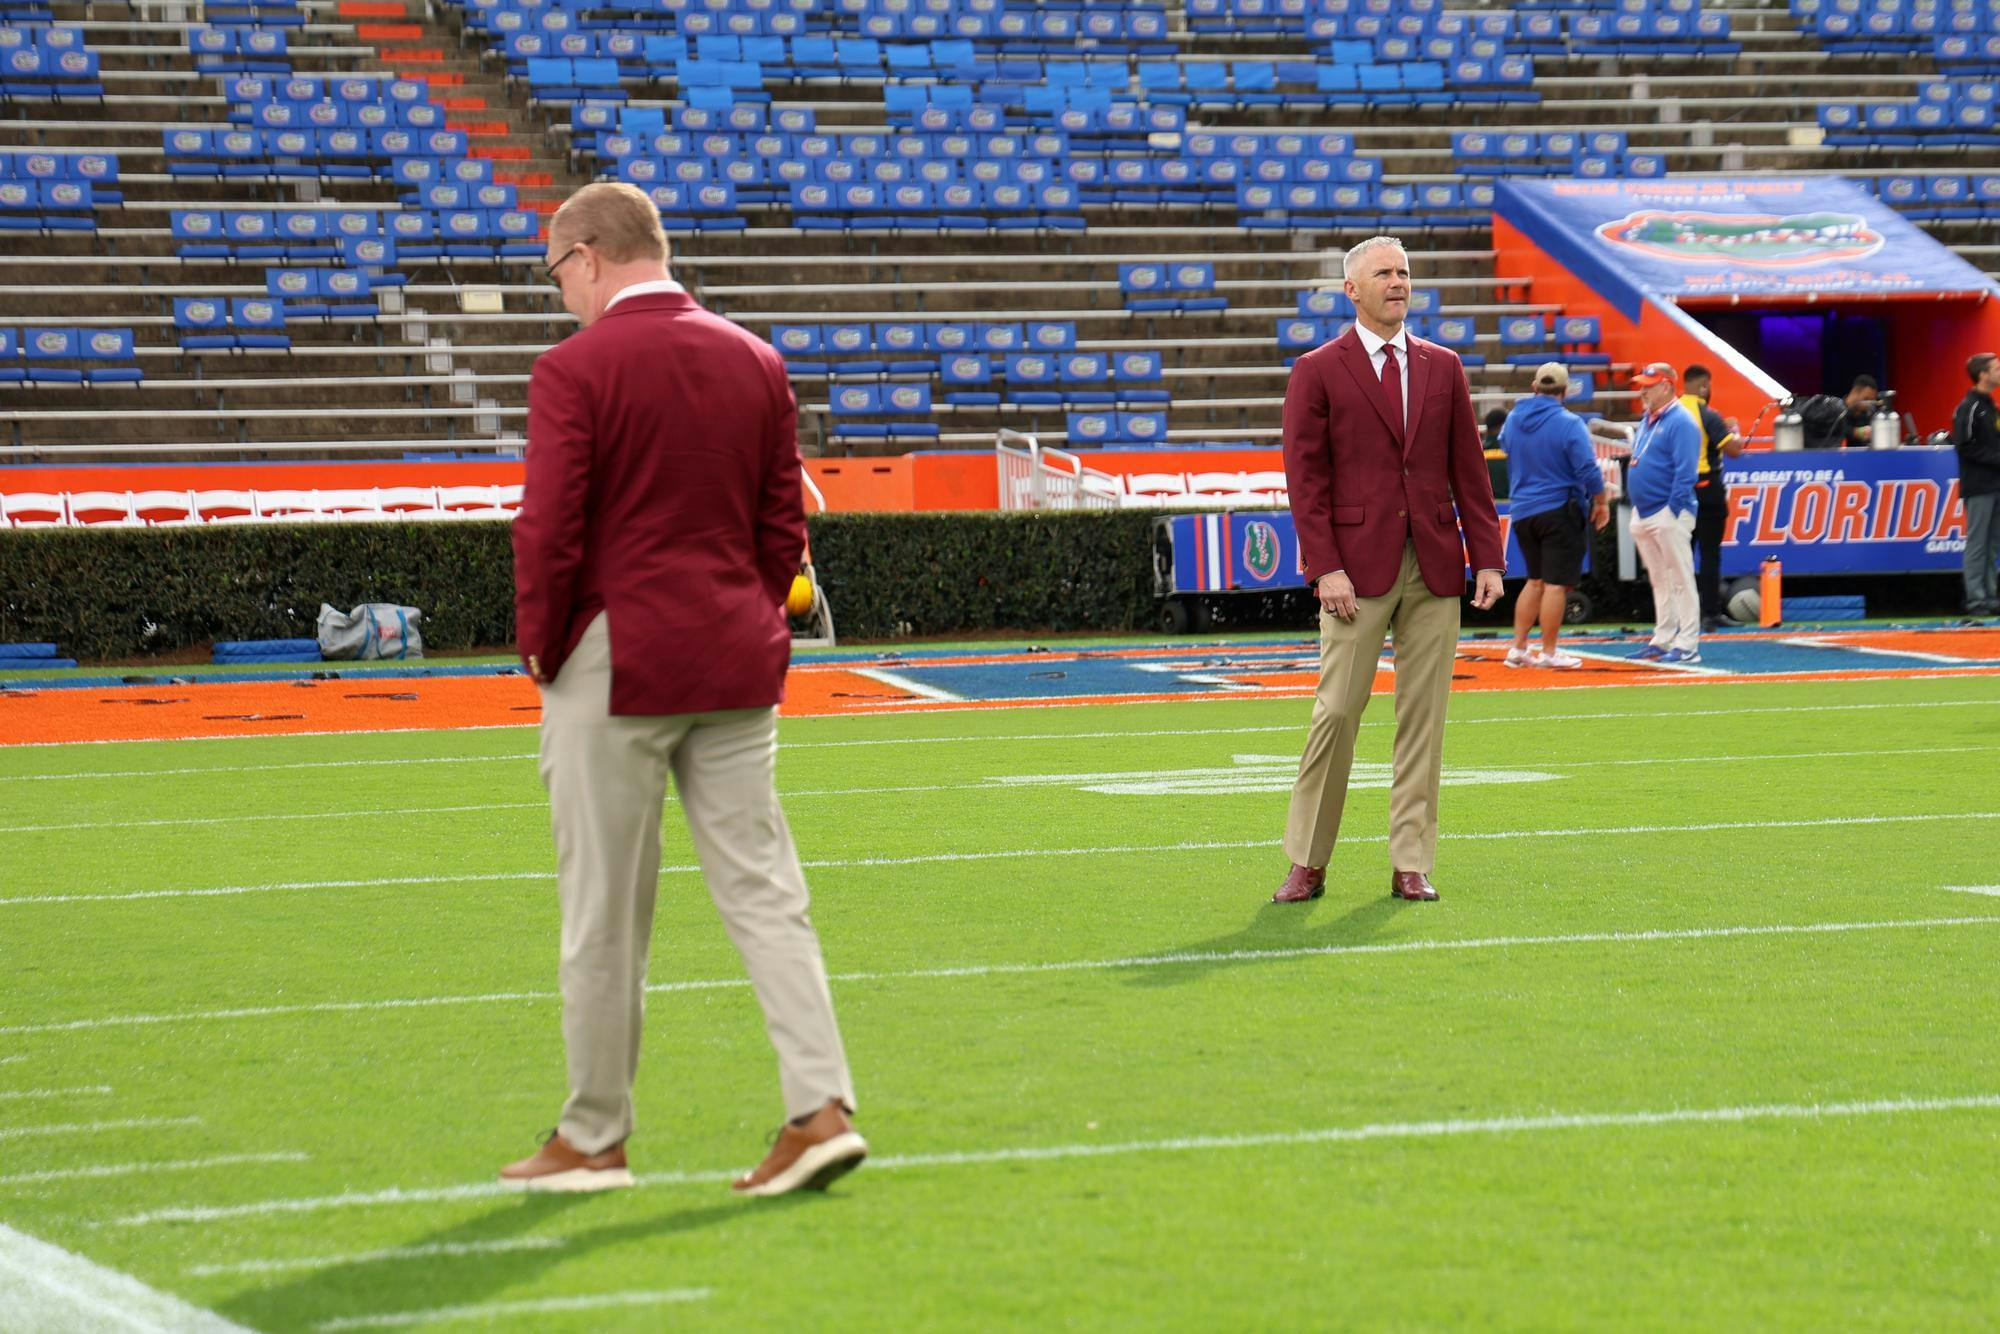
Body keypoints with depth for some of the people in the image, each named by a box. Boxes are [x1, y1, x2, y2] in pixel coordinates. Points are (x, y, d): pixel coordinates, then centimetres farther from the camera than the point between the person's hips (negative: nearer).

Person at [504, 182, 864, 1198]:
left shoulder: (574, 370, -10)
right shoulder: (754, 361, 8)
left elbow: (549, 537, -14)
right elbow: (784, 528, 9)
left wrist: (542, 652, -1)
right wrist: (747, 626, 16)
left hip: (615, 666, -5)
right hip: (737, 665, 5)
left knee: (604, 912, 4)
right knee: (762, 885, 6)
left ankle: (595, 1137, 13)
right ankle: (821, 1106, -3)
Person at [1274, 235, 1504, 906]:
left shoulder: (1442, 367, 12)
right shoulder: (1317, 371, 1)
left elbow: (1468, 468, 12)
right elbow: (1306, 478, -3)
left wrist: (1488, 557, 4)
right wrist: (1325, 568, -12)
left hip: (1435, 567, 4)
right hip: (1358, 567, -4)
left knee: (1424, 716, 4)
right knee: (1337, 710, -5)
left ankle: (1411, 864, 9)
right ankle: (1308, 864, 5)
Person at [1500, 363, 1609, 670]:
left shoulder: (1513, 419, 3)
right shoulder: (1568, 423, -15)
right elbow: (1587, 470, -15)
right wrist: (1601, 502, -3)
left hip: (1522, 513, 6)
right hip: (1560, 510, -6)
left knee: (1535, 580, 18)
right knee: (1556, 584, -1)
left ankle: (1518, 648, 16)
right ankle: (1548, 653, 1)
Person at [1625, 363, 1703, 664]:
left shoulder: (1680, 422, -11)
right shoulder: (1646, 422, 17)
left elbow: (1685, 472, -17)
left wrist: (1673, 511, -20)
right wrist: (1636, 509, 16)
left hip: (1668, 514, -10)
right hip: (1643, 514, 10)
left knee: (1680, 580, -7)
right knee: (1659, 581, 14)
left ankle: (1687, 645, -8)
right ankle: (1663, 640, 20)